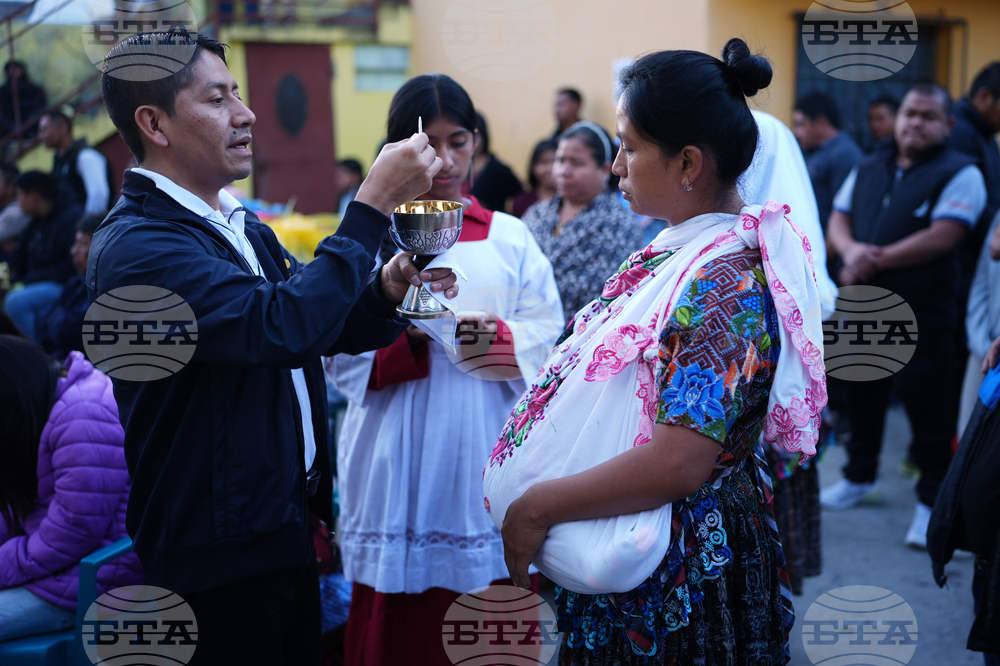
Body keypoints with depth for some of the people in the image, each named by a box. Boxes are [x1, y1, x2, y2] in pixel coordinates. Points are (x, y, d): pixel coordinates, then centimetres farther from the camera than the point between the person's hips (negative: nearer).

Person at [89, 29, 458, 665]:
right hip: (219, 551, -9)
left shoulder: (244, 228, 11)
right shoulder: (135, 246, -19)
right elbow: (283, 327, -31)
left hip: (287, 526, 9)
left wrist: (387, 291, -6)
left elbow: (329, 325, 16)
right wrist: (374, 204, -26)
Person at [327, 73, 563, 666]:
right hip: (401, 467, -1)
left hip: (487, 465, 1)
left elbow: (548, 343, 3)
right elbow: (343, 361, -2)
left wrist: (498, 339, -16)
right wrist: (408, 334, -18)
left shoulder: (509, 238, 9)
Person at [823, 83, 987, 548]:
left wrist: (876, 260, -16)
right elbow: (838, 219, 11)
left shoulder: (959, 174, -7)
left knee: (928, 406, -1)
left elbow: (942, 237, -17)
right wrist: (851, 250, -13)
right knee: (862, 395, 17)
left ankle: (931, 502, 11)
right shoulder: (868, 169, 14)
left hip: (923, 314, -6)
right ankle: (860, 476, 37)